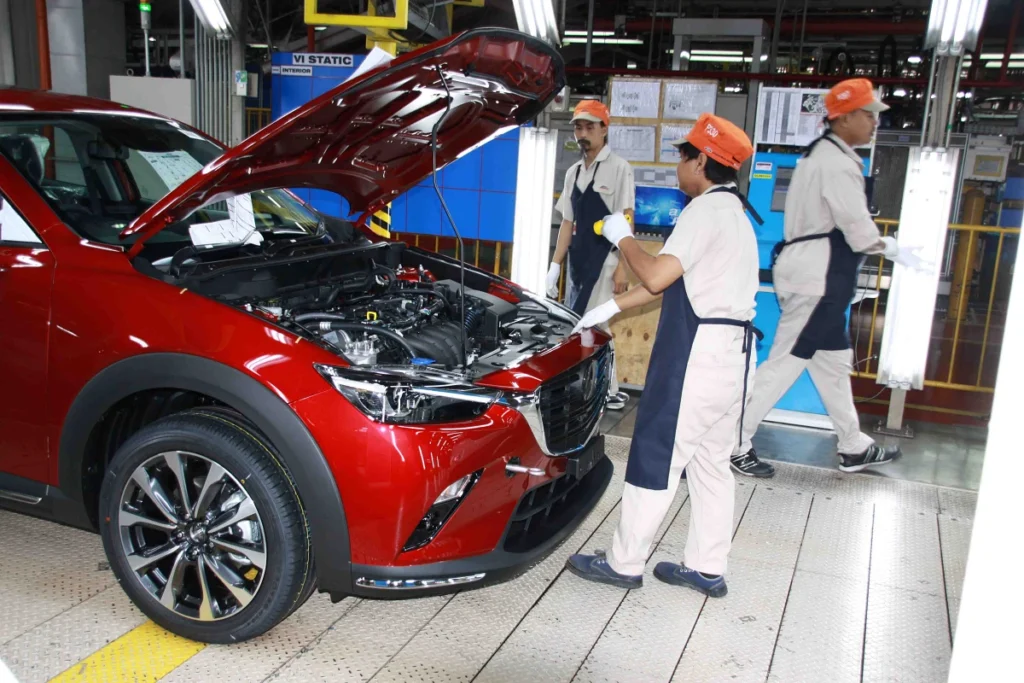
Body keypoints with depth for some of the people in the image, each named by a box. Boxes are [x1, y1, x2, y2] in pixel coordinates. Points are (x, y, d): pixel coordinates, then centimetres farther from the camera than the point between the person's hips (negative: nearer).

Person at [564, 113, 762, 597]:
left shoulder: (707, 209, -12)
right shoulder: (735, 213, 20)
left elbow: (656, 277, -19)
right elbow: (672, 283, 22)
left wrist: (623, 238, -1)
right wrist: (610, 308, 22)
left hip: (699, 348, -10)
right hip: (733, 349, 10)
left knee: (657, 457, -1)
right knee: (712, 462, 14)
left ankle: (624, 564, 10)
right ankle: (706, 568, 23)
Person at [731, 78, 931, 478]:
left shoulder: (822, 154, 16)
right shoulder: (838, 163, -16)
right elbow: (859, 229, -17)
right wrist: (895, 251, -1)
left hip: (817, 274, 11)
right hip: (817, 276, -11)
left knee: (833, 360, 16)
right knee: (786, 360, -6)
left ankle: (854, 448, 28)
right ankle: (734, 444, 2)